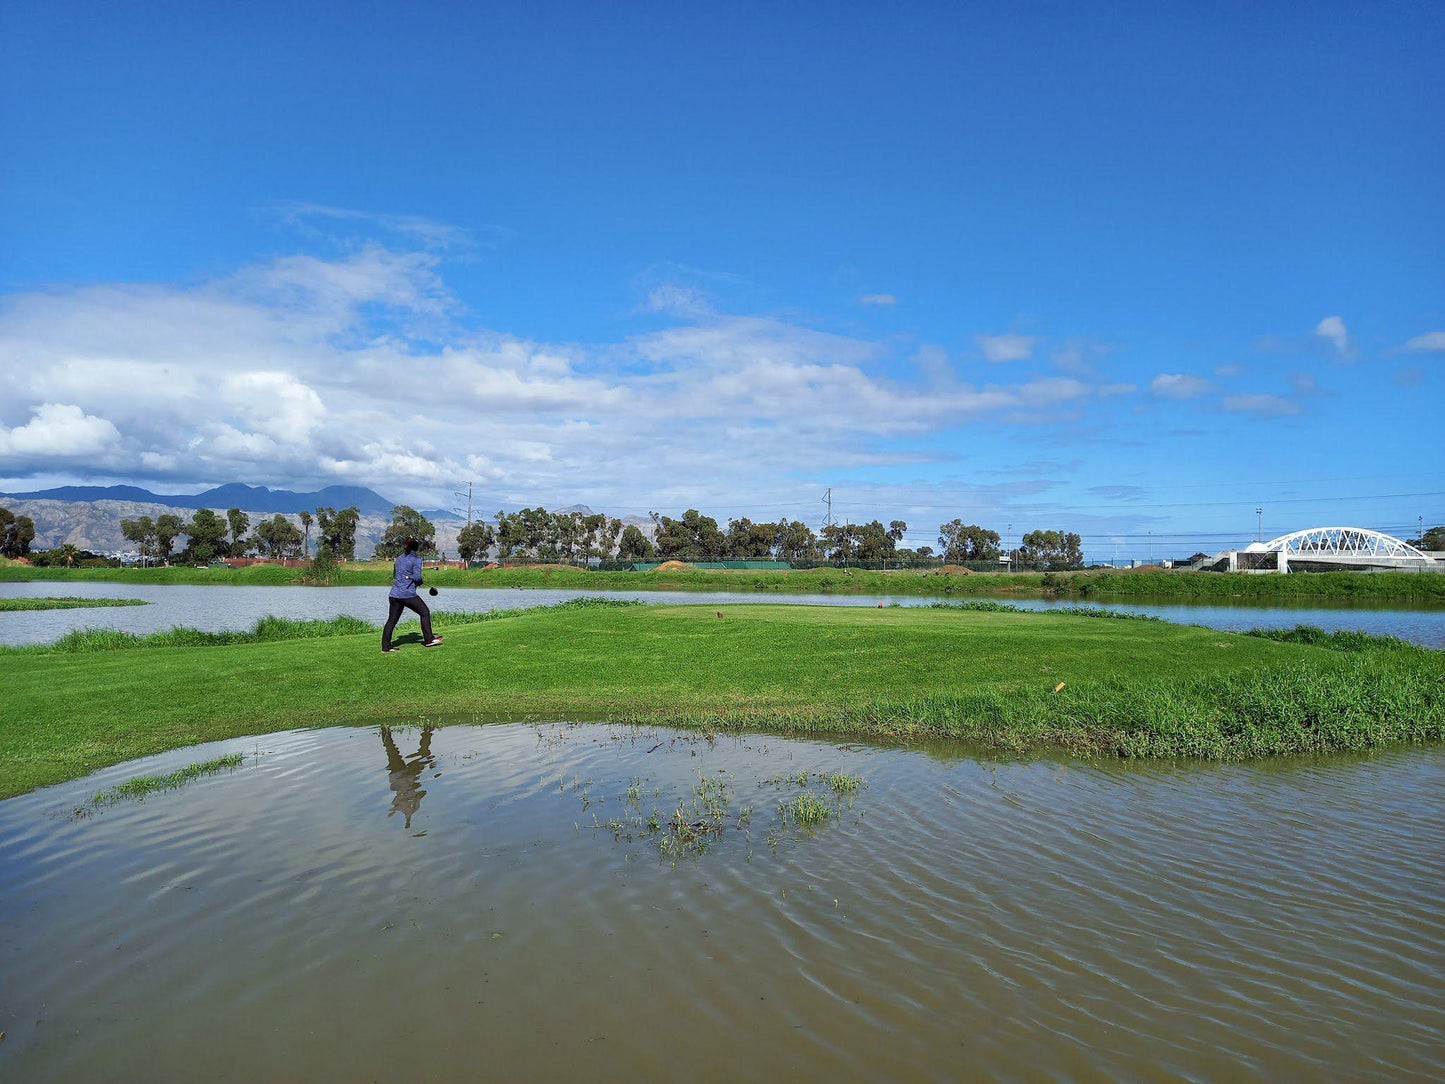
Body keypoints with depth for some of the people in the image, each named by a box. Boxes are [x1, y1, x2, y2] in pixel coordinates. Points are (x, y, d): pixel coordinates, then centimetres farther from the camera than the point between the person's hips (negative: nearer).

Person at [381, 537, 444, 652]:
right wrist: (420, 581, 6)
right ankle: (429, 639, 13)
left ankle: (386, 646, 8)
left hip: (395, 594, 6)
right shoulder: (416, 560, -5)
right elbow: (417, 577, -14)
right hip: (408, 594, -6)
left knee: (391, 620, 8)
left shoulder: (399, 559, 15)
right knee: (425, 612, 9)